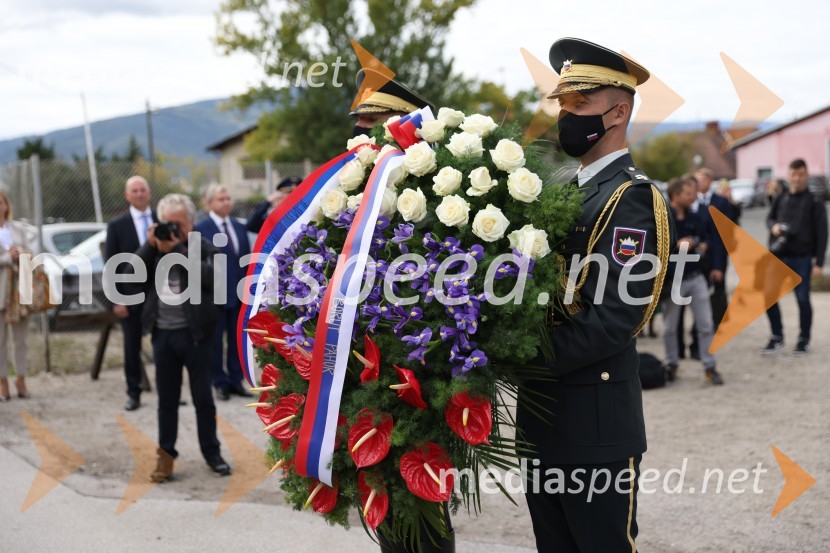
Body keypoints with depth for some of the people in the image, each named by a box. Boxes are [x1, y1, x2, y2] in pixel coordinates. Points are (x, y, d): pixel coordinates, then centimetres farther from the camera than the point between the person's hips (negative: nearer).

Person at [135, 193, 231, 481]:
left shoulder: (204, 247, -3)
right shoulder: (155, 248, 9)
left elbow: (209, 278, -20)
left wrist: (177, 250, -19)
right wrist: (150, 246, -9)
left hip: (194, 333, -3)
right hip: (163, 334, 3)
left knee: (203, 397, 7)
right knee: (167, 399, 10)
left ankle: (211, 452, 20)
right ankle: (166, 455, 18)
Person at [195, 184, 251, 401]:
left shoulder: (239, 227, 11)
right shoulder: (201, 229, -8)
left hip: (239, 293, 5)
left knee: (236, 339, 10)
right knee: (215, 341, 5)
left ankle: (236, 381, 19)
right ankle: (220, 383, 14)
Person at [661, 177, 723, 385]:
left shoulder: (696, 218, 7)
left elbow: (707, 238, 18)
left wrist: (704, 246, -4)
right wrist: (676, 245, -22)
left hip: (696, 278, 4)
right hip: (673, 280, -4)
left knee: (706, 325, 2)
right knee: (670, 327, 9)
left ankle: (710, 367, 10)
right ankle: (671, 364, 25)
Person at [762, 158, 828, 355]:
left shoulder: (814, 202, -2)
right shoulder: (780, 198, 8)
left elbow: (821, 234, -4)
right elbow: (770, 218, 21)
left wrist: (818, 263, -9)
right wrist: (773, 226, -5)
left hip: (802, 258, -4)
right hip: (778, 257, 4)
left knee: (803, 299, 1)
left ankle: (804, 340, 16)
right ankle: (777, 337, 17)